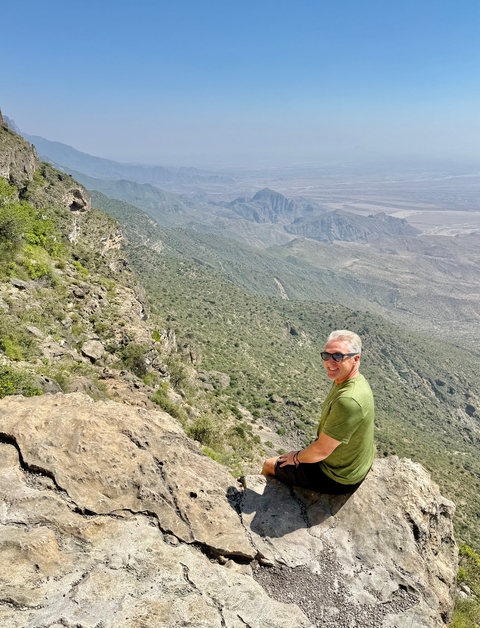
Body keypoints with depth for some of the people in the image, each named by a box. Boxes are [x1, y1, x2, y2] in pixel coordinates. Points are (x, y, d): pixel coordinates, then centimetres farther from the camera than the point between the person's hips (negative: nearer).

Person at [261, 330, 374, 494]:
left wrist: (296, 457, -10)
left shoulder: (348, 400, -37)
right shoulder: (348, 380, -6)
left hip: (337, 477, -7)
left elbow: (321, 451, -28)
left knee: (269, 465, 11)